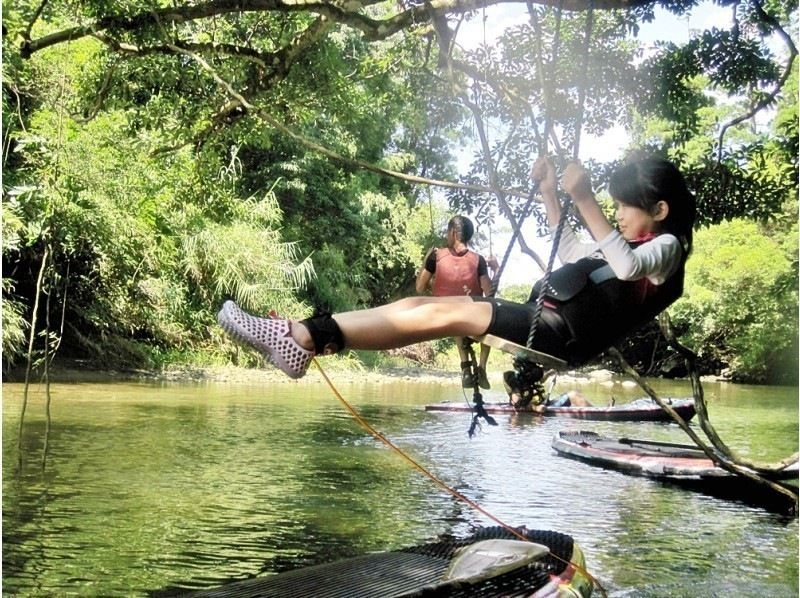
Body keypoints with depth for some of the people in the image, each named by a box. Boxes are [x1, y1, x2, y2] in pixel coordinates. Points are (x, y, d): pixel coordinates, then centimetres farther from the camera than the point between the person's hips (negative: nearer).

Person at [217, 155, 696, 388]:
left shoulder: (666, 247, 3)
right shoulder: (628, 245, 30)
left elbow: (627, 265, -20)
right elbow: (571, 253, 40)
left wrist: (585, 201, -24)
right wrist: (549, 193, 31)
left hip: (563, 332, -9)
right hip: (546, 320, 9)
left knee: (442, 314, -25)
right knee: (422, 306, -8)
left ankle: (308, 338, -30)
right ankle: (304, 335, -17)